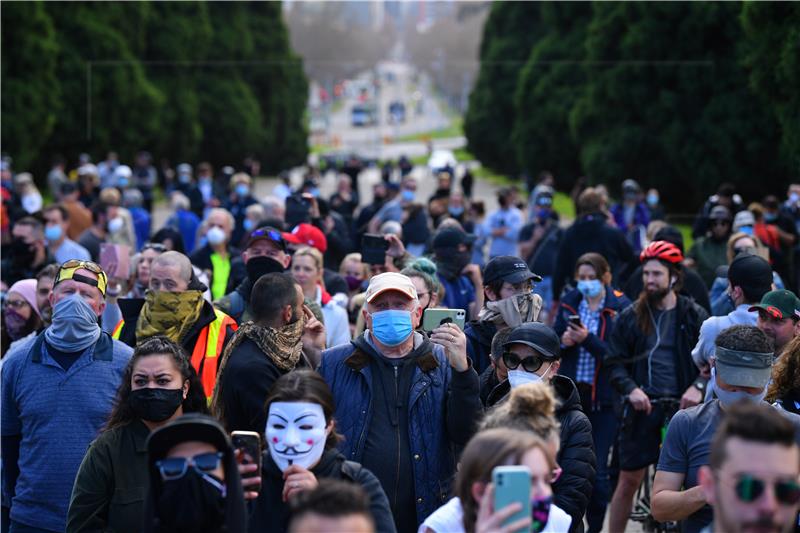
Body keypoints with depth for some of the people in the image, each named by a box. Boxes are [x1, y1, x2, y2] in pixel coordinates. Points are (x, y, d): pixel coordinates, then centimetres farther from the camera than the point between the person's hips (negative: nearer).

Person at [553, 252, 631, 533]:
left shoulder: (621, 307, -6)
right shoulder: (569, 303, 7)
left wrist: (587, 339, -24)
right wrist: (563, 343, -12)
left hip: (604, 397, -4)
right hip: (572, 393, 4)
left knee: (598, 469, -2)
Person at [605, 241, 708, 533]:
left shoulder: (694, 316, 3)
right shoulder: (630, 317, 5)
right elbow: (614, 362, 4)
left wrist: (698, 386, -15)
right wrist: (630, 389, -13)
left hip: (682, 407, 0)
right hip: (642, 406, 1)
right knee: (629, 480, 4)